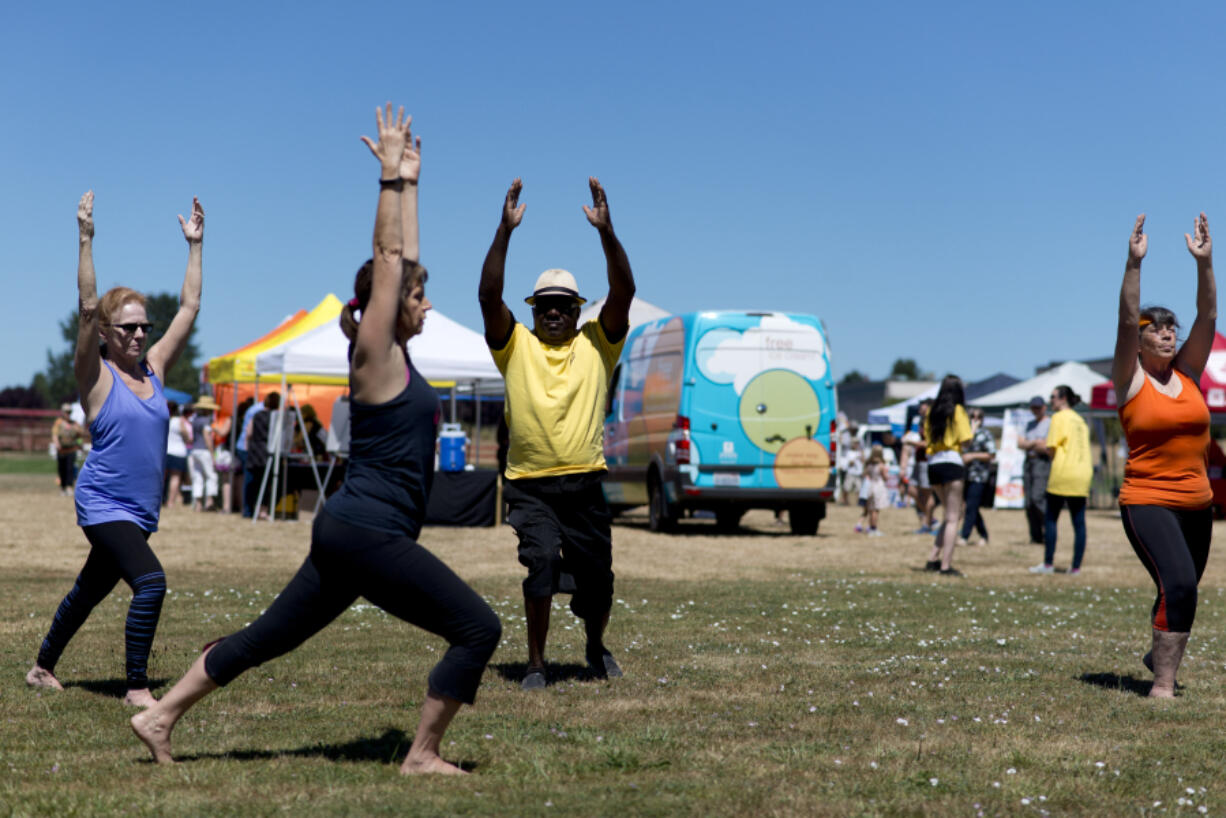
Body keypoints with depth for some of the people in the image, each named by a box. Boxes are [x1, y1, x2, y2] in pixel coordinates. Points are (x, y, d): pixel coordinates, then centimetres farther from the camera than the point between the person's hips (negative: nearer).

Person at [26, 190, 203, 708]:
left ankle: (43, 668, 38)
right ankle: (137, 689, -15)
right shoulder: (96, 375, -8)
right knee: (150, 582, -23)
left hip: (141, 510, 6)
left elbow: (189, 307, 8)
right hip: (103, 505, -6)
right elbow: (87, 307, -19)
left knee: (90, 591, 19)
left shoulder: (154, 369, 6)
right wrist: (86, 240, -24)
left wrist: (194, 245, 6)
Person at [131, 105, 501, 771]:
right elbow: (387, 258, -13)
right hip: (368, 532, -9)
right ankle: (421, 757, -1)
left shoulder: (393, 353, 12)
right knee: (478, 628, -6)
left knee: (267, 637, 14)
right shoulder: (375, 356, -10)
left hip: (349, 532, 9)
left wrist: (409, 180, 22)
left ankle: (160, 717, 18)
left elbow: (404, 257, 19)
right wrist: (392, 177, -10)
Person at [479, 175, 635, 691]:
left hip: (584, 483, 2)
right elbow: (488, 295, -10)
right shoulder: (516, 345, 4)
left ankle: (595, 647, 39)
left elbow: (624, 291, -7)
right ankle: (535, 663, -7)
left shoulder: (596, 344, 5)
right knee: (542, 561, -22)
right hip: (529, 486, -1)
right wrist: (505, 231, -19)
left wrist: (606, 231, -18)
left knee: (596, 579, 8)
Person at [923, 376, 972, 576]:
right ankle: (946, 565, -7)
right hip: (951, 463, -6)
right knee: (952, 518, -2)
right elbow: (965, 440, -10)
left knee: (950, 514, 19)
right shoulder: (958, 410, -5)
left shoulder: (932, 411, 12)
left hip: (932, 465, 6)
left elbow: (926, 439, 13)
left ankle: (933, 558, 12)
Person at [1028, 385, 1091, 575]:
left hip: (1063, 474, -6)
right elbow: (1083, 449, 18)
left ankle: (1048, 563, 2)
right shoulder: (1080, 420, 17)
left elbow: (1051, 448, -11)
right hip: (1083, 474, 6)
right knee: (1079, 522, 4)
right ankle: (1076, 566, 4)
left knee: (1050, 519, 3)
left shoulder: (1059, 417, -4)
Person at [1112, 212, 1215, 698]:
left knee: (1182, 590, 17)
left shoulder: (1188, 373, 8)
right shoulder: (1131, 381, -4)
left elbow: (1208, 315, 1)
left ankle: (1160, 653, 44)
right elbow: (1126, 320, -16)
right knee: (1177, 584, -22)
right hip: (1148, 501, -6)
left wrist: (1204, 261, -8)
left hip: (1196, 503, 6)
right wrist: (1134, 264, -24)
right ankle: (1162, 684, -17)